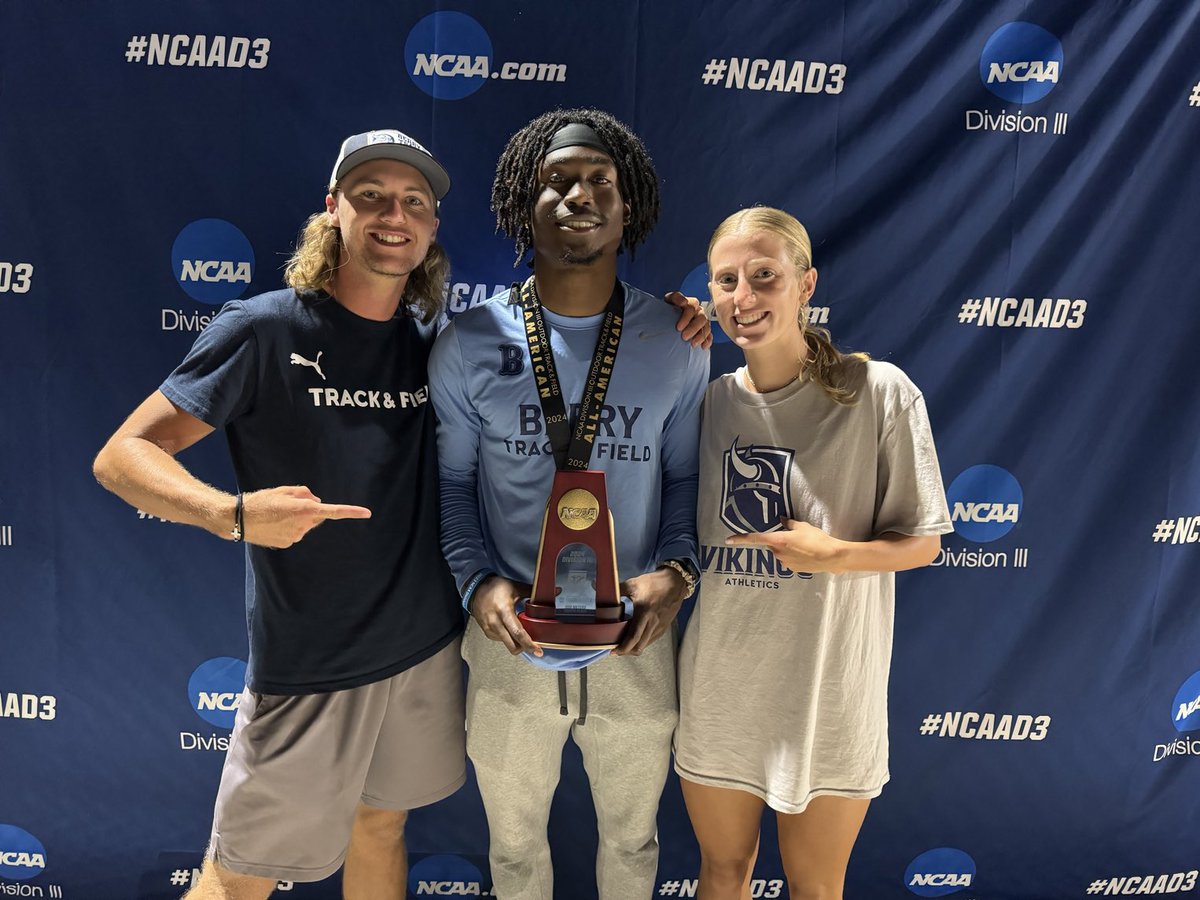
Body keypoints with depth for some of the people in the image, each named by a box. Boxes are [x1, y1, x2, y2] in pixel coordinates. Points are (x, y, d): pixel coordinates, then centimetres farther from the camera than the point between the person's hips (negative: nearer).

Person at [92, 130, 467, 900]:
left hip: (427, 650, 4)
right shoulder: (265, 330, -11)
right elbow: (123, 456, -11)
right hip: (307, 663, -4)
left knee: (381, 829, 22)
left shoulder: (435, 343, 2)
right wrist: (232, 514, -30)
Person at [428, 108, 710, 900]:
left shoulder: (675, 344, -5)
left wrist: (677, 569, -15)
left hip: (635, 644, 1)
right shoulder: (470, 345, -7)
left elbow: (686, 473, 2)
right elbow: (451, 480, -1)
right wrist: (478, 582, -16)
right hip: (510, 644, 0)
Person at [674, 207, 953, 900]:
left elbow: (923, 542, -4)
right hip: (717, 685, 3)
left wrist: (834, 555, -24)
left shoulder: (879, 392, -12)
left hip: (826, 687, -3)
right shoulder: (705, 399, -1)